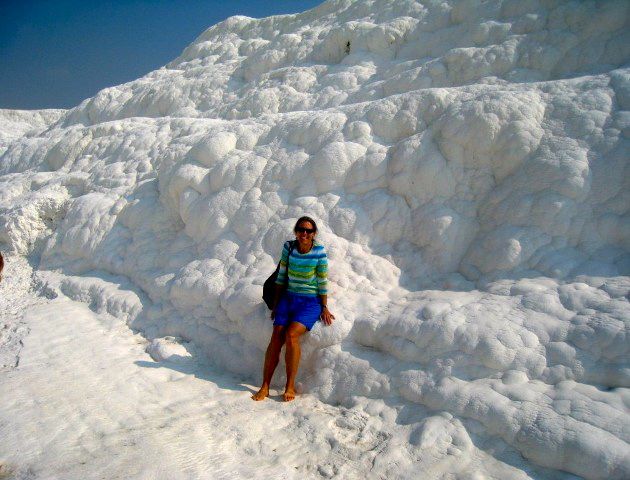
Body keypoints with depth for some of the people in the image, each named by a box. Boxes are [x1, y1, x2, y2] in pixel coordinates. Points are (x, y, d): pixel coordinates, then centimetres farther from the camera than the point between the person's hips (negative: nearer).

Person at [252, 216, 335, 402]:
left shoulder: (320, 252, -9)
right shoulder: (288, 247, 1)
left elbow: (322, 283, -5)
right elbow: (281, 276, 7)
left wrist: (324, 308, -4)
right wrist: (276, 302, 8)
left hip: (311, 302, -4)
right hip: (288, 298, 4)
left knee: (291, 334, -24)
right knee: (276, 337, -11)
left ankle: (290, 386, -11)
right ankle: (265, 386, -3)